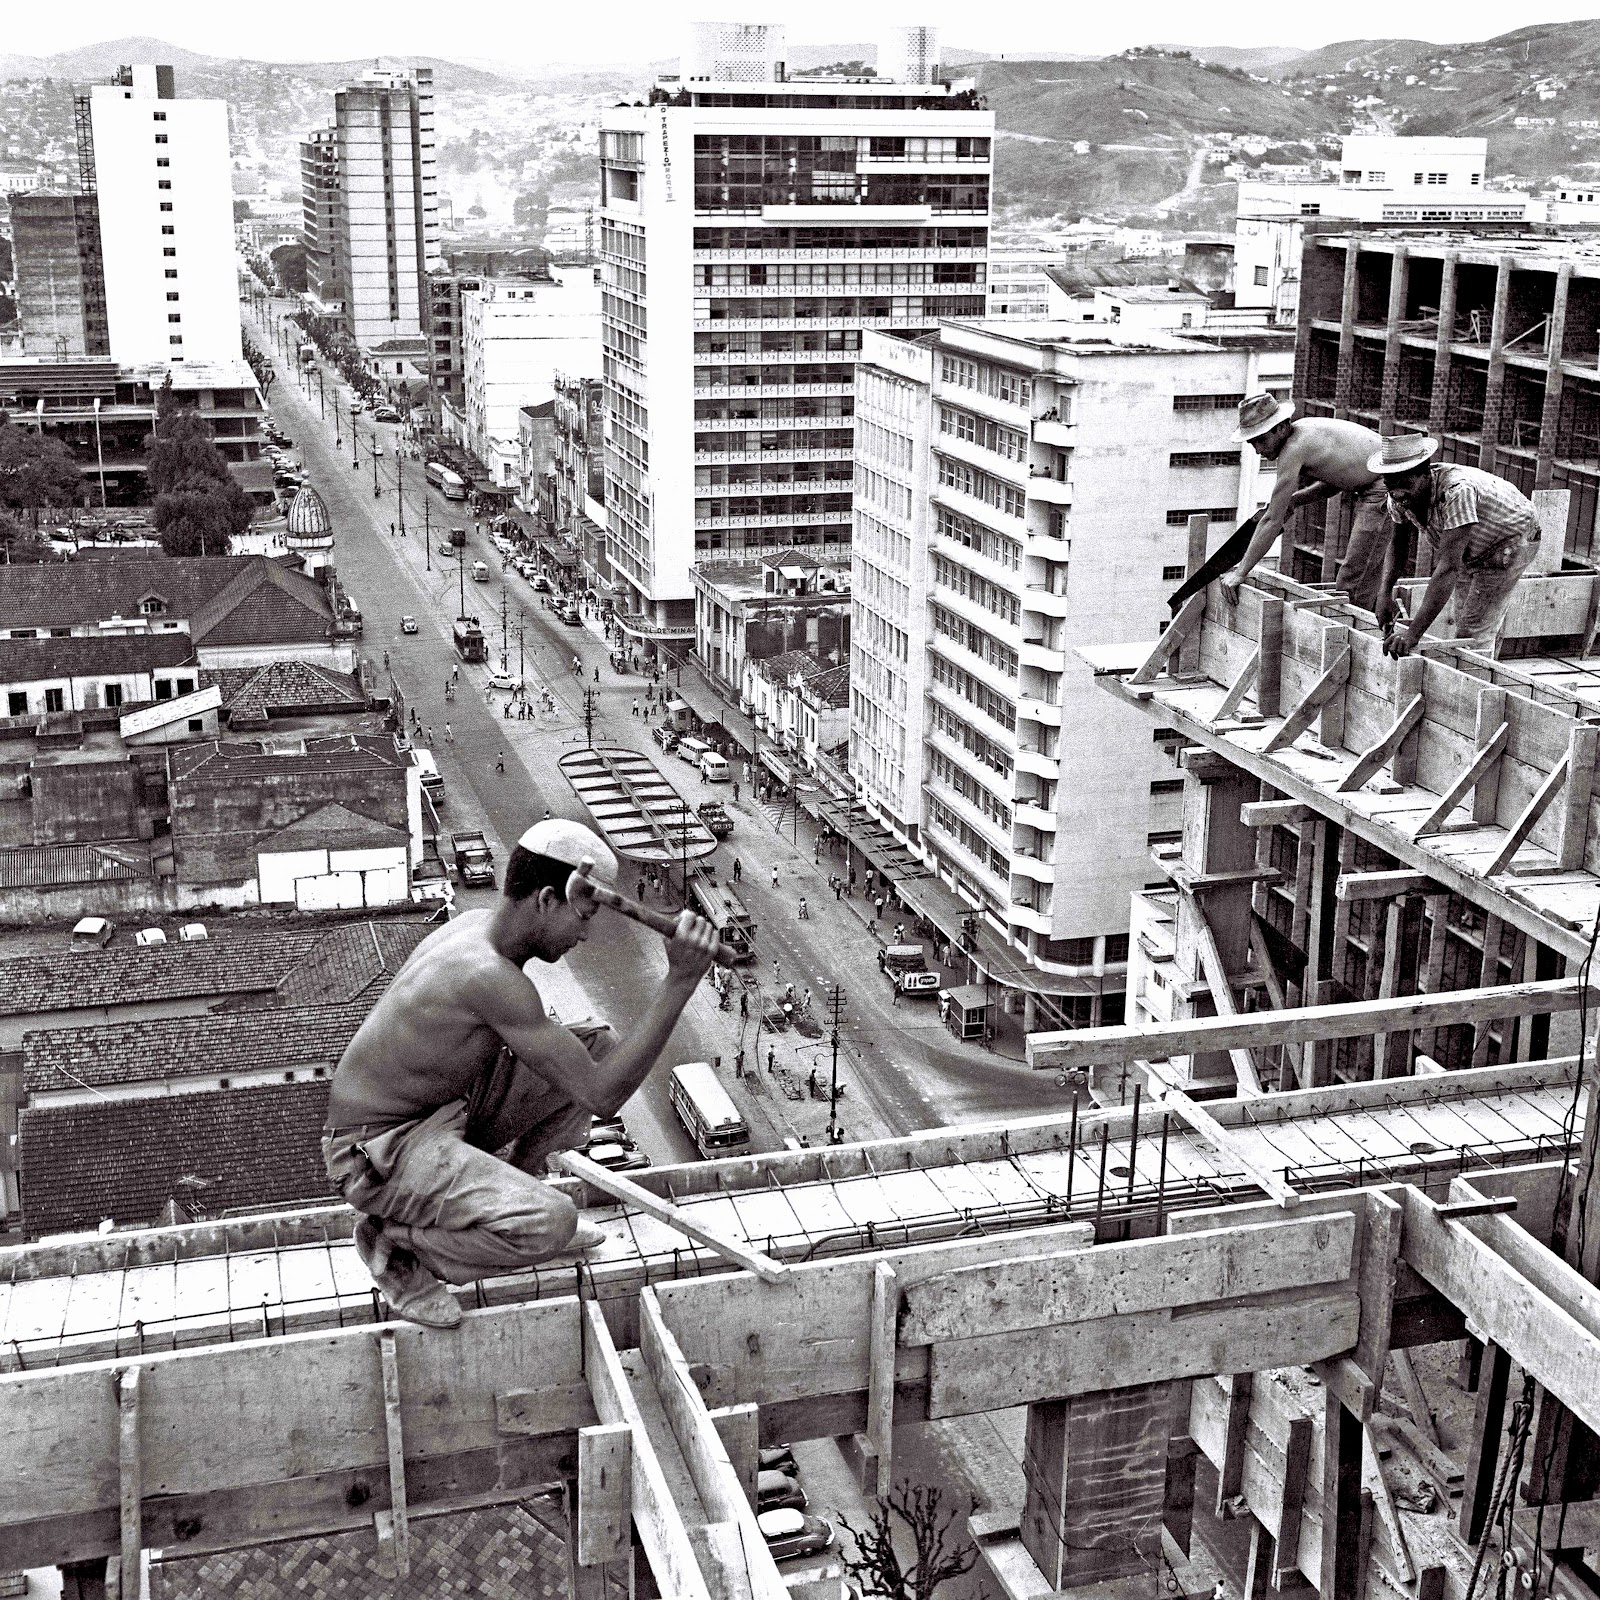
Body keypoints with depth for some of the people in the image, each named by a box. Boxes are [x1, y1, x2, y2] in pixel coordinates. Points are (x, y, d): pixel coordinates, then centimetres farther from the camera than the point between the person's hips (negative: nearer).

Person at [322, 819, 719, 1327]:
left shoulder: (477, 923, -2)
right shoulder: (489, 974, -32)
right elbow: (602, 1096, -29)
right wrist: (680, 981, -31)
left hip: (447, 1108, 9)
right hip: (379, 1153, -9)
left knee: (597, 1045, 3)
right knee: (552, 1224, -30)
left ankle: (510, 1191, 17)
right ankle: (395, 1242, -5)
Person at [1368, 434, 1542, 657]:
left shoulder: (1456, 491, -43)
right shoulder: (1399, 497, -20)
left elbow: (1448, 567, -47)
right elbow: (1398, 543, -1)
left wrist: (1413, 634, -51)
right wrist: (1385, 591, -20)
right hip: (1470, 552, 7)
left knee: (1473, 634, -15)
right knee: (1462, 623, 13)